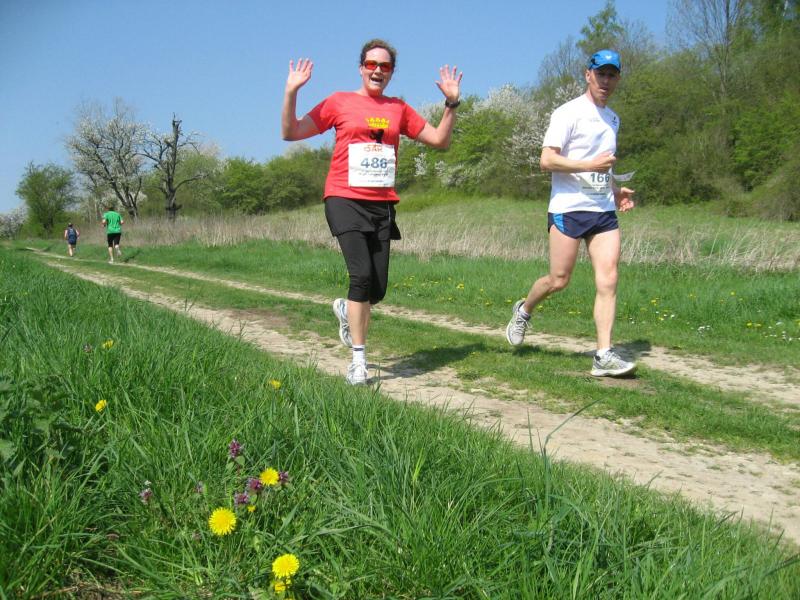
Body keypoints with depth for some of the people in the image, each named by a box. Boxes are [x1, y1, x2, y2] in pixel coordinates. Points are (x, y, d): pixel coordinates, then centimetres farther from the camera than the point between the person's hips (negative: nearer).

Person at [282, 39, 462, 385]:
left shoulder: (399, 109, 14)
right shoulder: (340, 102, 5)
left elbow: (440, 140, 16)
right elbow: (290, 133, 3)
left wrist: (451, 103, 5)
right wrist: (291, 92, -9)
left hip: (382, 204, 4)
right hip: (345, 200, -4)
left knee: (377, 289, 2)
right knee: (362, 275, -18)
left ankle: (346, 310, 39)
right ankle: (358, 360, -7)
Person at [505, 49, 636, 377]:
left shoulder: (613, 118, 19)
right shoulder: (569, 113, -5)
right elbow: (547, 160, -13)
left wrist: (616, 189, 14)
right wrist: (590, 165, -21)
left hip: (604, 211, 6)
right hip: (568, 208, -6)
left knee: (608, 281, -6)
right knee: (558, 280, -1)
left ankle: (604, 355, -5)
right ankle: (524, 310, 29)